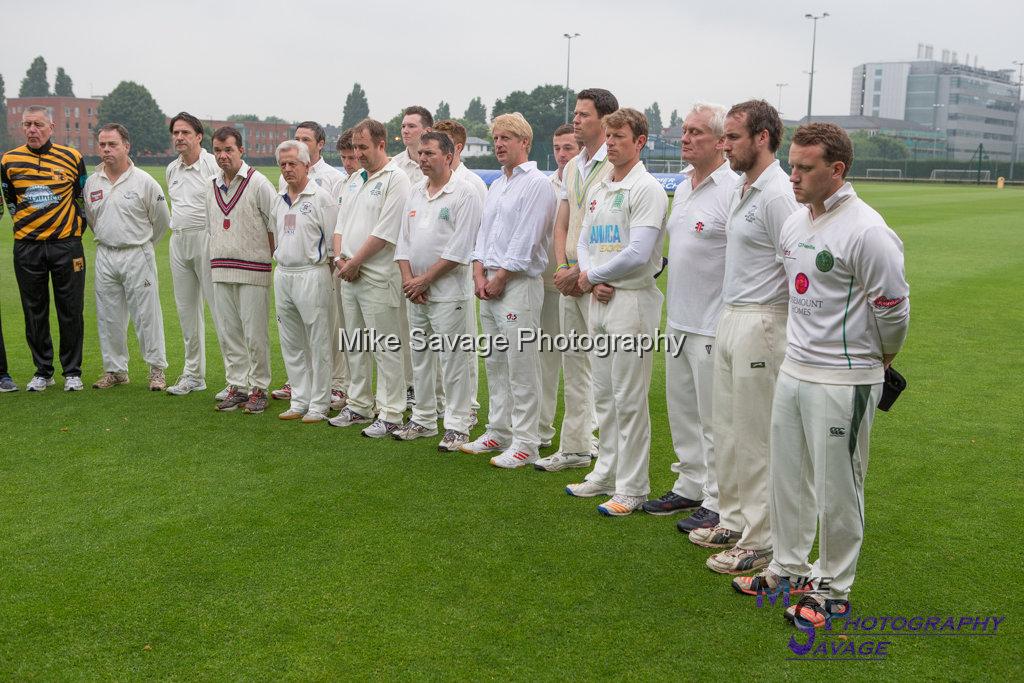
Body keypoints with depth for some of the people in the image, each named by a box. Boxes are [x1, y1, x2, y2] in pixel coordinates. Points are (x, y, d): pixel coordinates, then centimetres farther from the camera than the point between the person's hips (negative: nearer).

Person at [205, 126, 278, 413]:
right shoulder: (213, 187, 14)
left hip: (252, 271, -6)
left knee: (255, 333, -3)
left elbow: (275, 227, -4)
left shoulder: (258, 183, -6)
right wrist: (216, 262, 14)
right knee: (228, 332, 9)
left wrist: (266, 258, -3)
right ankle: (237, 386, 18)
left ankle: (258, 389, 7)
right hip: (221, 273, 6)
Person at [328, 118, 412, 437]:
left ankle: (390, 414, 4)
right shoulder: (355, 180, 17)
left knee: (386, 349, -3)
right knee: (355, 346, 15)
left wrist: (354, 263, -14)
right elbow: (341, 224, 18)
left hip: (378, 277, -9)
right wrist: (339, 258, 1)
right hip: (349, 277, 9)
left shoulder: (395, 180, -10)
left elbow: (385, 232, -17)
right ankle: (359, 406, 26)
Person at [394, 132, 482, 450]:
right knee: (420, 356, 14)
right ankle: (423, 419, 26)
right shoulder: (415, 193, 14)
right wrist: (408, 279, -2)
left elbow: (460, 248, -15)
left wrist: (425, 279, -14)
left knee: (453, 359, -3)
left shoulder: (464, 194, -8)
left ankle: (457, 426, 6)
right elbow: (403, 239, 13)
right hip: (415, 291, 7)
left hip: (448, 291, -7)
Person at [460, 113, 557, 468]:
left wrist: (499, 279, -12)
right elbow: (483, 232, 17)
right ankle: (498, 433, 23)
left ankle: (524, 443, 0)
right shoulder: (496, 185, 19)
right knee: (494, 364, 13)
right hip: (490, 283, 9)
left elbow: (525, 242, -14)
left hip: (518, 283, -9)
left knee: (521, 369, -6)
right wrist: (480, 274, 3)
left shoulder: (537, 183, -8)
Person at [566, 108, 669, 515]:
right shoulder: (598, 191, 15)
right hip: (599, 299, 8)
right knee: (604, 395, 15)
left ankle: (632, 488, 7)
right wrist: (592, 281, -4)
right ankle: (607, 473, 28)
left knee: (629, 400, -3)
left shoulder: (646, 190, -11)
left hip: (632, 299, -8)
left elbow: (637, 255, -21)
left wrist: (591, 276, -8)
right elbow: (584, 242, 16)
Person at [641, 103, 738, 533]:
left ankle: (718, 503, 11)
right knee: (681, 412, 17)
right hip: (678, 322, 9)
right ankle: (690, 487, 32)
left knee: (715, 418, 0)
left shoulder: (733, 190, -15)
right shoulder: (682, 189, 14)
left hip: (713, 326, -9)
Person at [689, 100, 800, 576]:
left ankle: (759, 542, 11)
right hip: (730, 318, 10)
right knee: (726, 427, 16)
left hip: (760, 323, -10)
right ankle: (733, 521, 30)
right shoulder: (742, 189, 13)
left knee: (755, 436, -1)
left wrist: (783, 335, -18)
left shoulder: (777, 195, -17)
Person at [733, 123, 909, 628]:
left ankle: (834, 588, 21)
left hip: (843, 380, -8)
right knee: (787, 477, 17)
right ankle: (788, 568, 34)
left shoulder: (866, 231, -18)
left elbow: (894, 308, -12)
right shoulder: (794, 224, 7)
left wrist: (882, 359, 1)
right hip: (793, 371, 8)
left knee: (837, 488, 4)